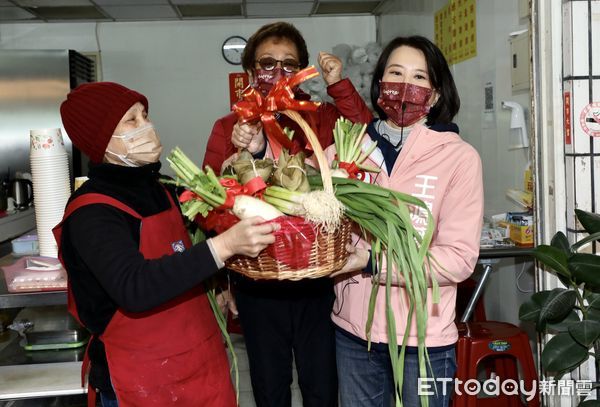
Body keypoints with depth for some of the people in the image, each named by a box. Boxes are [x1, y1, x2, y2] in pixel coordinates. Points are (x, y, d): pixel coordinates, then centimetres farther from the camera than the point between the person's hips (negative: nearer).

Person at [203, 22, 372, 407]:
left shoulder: (323, 118, 3)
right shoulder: (229, 127, 2)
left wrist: (340, 85, -19)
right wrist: (246, 154, -23)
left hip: (318, 277, 0)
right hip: (258, 280, 0)